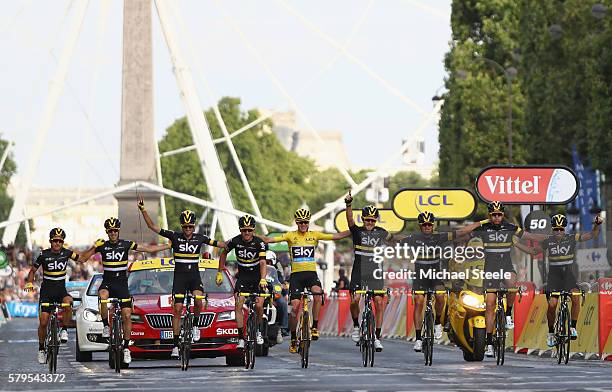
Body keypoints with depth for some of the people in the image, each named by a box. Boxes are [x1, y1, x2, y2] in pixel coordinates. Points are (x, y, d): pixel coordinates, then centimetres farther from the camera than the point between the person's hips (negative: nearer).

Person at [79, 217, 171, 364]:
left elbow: (149, 248, 3)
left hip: (122, 283, 1)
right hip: (107, 282, -1)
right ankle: (106, 326, -17)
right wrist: (94, 247, -14)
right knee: (103, 296, -36)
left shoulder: (126, 245, 0)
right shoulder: (102, 246, 1)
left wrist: (170, 245, 0)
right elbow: (82, 259, 0)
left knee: (127, 315, -7)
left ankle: (126, 347, 4)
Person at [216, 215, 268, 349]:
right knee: (238, 305, -14)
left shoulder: (259, 243, -18)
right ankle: (241, 337, -10)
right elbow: (224, 253, 8)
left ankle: (258, 330, 12)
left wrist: (263, 279, -43)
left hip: (257, 277, -2)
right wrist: (219, 272, 9)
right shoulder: (235, 241, -11)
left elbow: (263, 263, -28)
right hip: (242, 276, 2)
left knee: (259, 305, -15)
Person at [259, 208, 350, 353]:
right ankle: (293, 339, 10)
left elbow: (337, 236, 1)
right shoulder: (291, 236, 3)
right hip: (296, 274, 0)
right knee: (294, 307, -6)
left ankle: (315, 327, -18)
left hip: (311, 273, 0)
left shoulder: (314, 235, 6)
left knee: (317, 292, -30)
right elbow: (270, 239, -4)